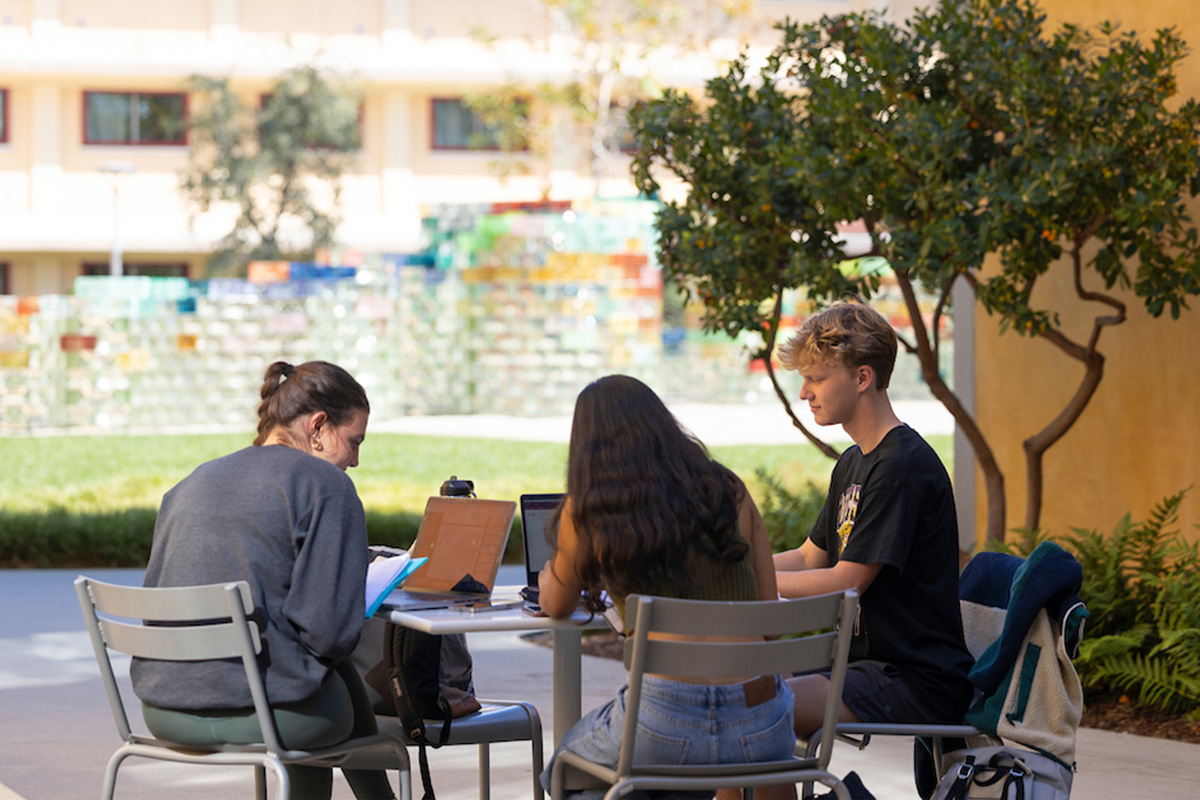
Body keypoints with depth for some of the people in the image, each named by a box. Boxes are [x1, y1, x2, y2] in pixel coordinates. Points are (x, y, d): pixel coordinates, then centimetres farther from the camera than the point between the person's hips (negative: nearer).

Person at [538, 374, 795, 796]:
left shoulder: (587, 511, 3)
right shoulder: (729, 491, 10)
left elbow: (557, 607, 21)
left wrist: (549, 580, 43)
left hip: (665, 732, -2)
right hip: (762, 736, 2)